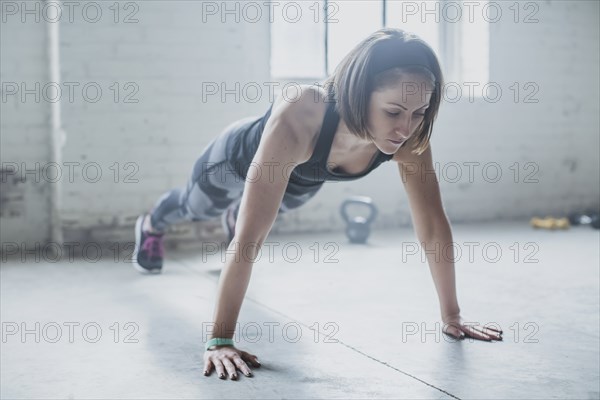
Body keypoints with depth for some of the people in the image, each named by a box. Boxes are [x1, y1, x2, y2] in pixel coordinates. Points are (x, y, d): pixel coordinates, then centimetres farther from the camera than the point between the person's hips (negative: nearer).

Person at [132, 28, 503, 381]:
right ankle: (151, 225, 65)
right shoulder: (298, 119, -51)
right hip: (238, 157, -3)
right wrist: (219, 340, -48)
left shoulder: (409, 134, -38)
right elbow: (250, 238, -50)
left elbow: (433, 226, -28)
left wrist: (452, 316, -24)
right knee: (197, 208, 30)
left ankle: (234, 216, 73)